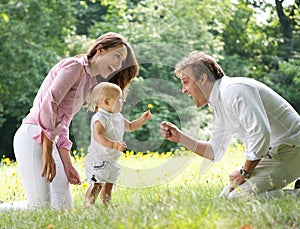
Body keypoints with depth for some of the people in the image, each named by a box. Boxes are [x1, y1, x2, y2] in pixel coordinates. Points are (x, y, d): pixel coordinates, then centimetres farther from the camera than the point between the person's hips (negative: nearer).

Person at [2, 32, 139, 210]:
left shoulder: (89, 82, 22)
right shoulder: (74, 66, -6)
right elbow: (48, 104, -17)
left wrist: (68, 166, 8)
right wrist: (47, 153, -18)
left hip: (49, 139, 9)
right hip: (33, 136, -9)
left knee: (64, 208, 3)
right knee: (40, 208, -14)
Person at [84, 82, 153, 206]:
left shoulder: (118, 117, 14)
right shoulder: (99, 118, -16)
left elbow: (130, 126, 30)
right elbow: (98, 136, -29)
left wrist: (142, 119, 15)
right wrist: (114, 145, -39)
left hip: (112, 160, 9)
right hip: (98, 158, -9)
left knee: (109, 185, 13)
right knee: (97, 184, -17)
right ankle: (87, 207, -18)